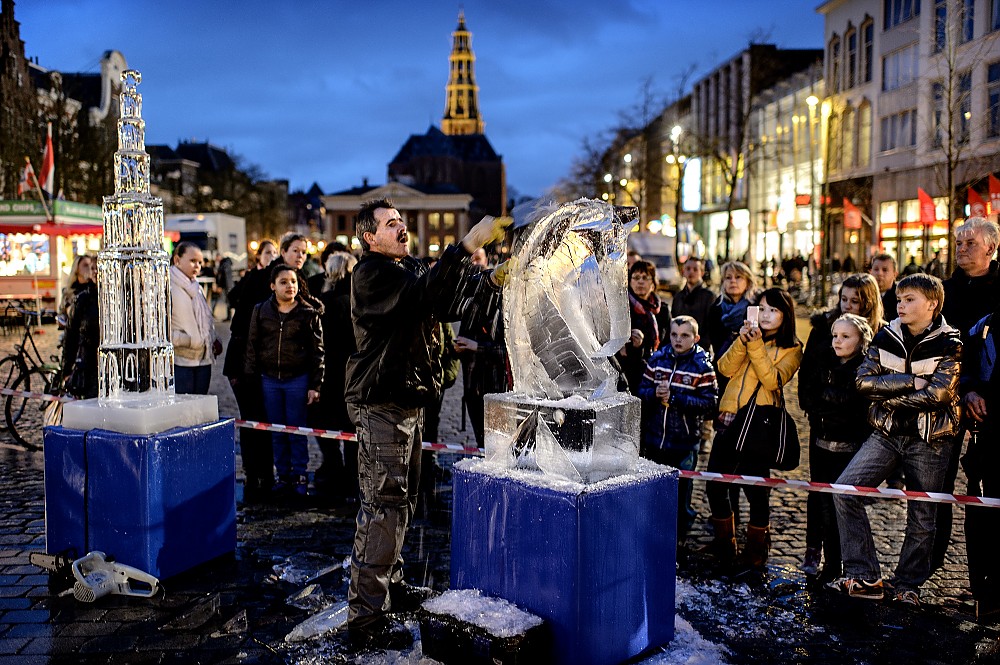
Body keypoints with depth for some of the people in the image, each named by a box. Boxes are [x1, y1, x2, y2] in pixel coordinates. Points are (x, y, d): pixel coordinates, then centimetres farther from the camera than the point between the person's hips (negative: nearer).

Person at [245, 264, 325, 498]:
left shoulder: (308, 313, -1)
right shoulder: (261, 311, 5)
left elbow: (317, 351, -1)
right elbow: (252, 346, 9)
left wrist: (315, 385, -5)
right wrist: (251, 378, 3)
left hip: (297, 379, -3)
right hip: (269, 379, 3)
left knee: (297, 430, 3)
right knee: (277, 431, 10)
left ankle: (300, 475, 14)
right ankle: (283, 474, 20)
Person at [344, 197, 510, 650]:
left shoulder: (408, 269, 16)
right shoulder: (373, 273, -14)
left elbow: (443, 306, 11)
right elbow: (425, 294, -30)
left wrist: (492, 279, -3)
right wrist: (467, 245, -35)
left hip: (407, 400, 10)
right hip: (381, 404, -10)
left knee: (401, 500, 19)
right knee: (383, 506, -9)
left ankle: (390, 585, 34)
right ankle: (366, 617, -3)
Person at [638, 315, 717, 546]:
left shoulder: (702, 366, -5)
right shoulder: (657, 359, 5)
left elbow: (709, 403, -12)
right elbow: (642, 390, 7)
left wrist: (674, 398, -19)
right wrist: (654, 393, -15)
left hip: (684, 442, -3)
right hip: (654, 439, 3)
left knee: (680, 493, 5)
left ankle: (677, 539, 22)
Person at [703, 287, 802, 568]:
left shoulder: (792, 349, 3)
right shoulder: (749, 335, 15)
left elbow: (772, 380, -14)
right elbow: (726, 368, -1)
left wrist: (756, 345, -20)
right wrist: (742, 341, -15)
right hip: (730, 419, 4)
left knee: (756, 489, -3)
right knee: (715, 484, 3)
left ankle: (756, 550, 18)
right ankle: (724, 544, 22)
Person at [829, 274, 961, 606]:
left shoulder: (949, 345, -7)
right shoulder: (886, 337, 3)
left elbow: (937, 395, -19)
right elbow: (863, 382, -7)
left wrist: (889, 396, -12)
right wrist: (910, 382, -17)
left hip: (929, 440, -3)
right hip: (887, 433, 3)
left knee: (922, 518, 6)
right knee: (845, 489, -12)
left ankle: (907, 584, 26)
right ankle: (865, 577, -6)